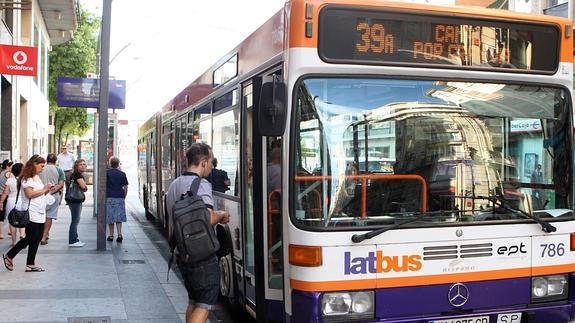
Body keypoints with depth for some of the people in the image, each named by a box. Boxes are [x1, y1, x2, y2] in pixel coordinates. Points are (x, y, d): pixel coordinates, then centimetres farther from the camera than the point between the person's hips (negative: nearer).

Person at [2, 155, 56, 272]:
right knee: (31, 239, -7)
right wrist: (43, 190, -11)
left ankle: (30, 264, 11)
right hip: (31, 214, -9)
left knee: (37, 239, 6)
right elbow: (30, 194, -22)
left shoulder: (37, 177, 19)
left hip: (40, 214, 9)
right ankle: (9, 256, 10)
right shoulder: (27, 178, -11)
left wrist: (47, 190, 9)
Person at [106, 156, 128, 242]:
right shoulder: (122, 174, 3)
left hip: (109, 197, -1)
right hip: (120, 197, 1)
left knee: (110, 217, 7)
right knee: (119, 217, 6)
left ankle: (111, 236, 10)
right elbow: (125, 187, 5)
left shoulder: (107, 173, 0)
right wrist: (124, 196, 16)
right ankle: (119, 234, -6)